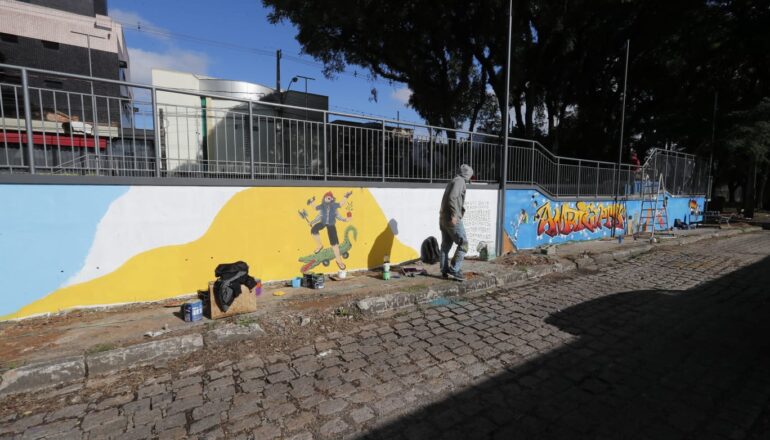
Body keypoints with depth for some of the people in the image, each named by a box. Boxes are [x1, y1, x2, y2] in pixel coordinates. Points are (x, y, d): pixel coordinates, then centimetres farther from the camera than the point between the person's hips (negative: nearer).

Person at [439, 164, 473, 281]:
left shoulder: (453, 181, 22)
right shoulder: (459, 181, -6)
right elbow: (452, 198, -20)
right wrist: (454, 215, -24)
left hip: (444, 217, 10)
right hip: (452, 218, -10)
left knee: (446, 245, 10)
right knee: (463, 244, -5)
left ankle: (445, 271, 15)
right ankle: (454, 270, -7)